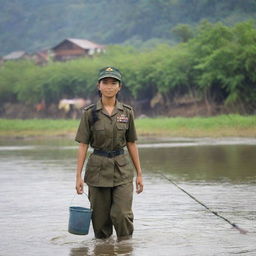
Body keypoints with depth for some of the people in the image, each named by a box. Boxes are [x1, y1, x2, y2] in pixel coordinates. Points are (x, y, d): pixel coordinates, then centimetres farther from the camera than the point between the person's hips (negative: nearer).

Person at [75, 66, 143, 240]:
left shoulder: (127, 112, 3)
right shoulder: (90, 113, -2)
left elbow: (131, 144, 8)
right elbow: (83, 145, -1)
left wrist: (139, 174, 8)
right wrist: (79, 176, -6)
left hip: (122, 169, 1)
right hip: (98, 169, 0)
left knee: (122, 214, -10)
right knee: (100, 217, 4)